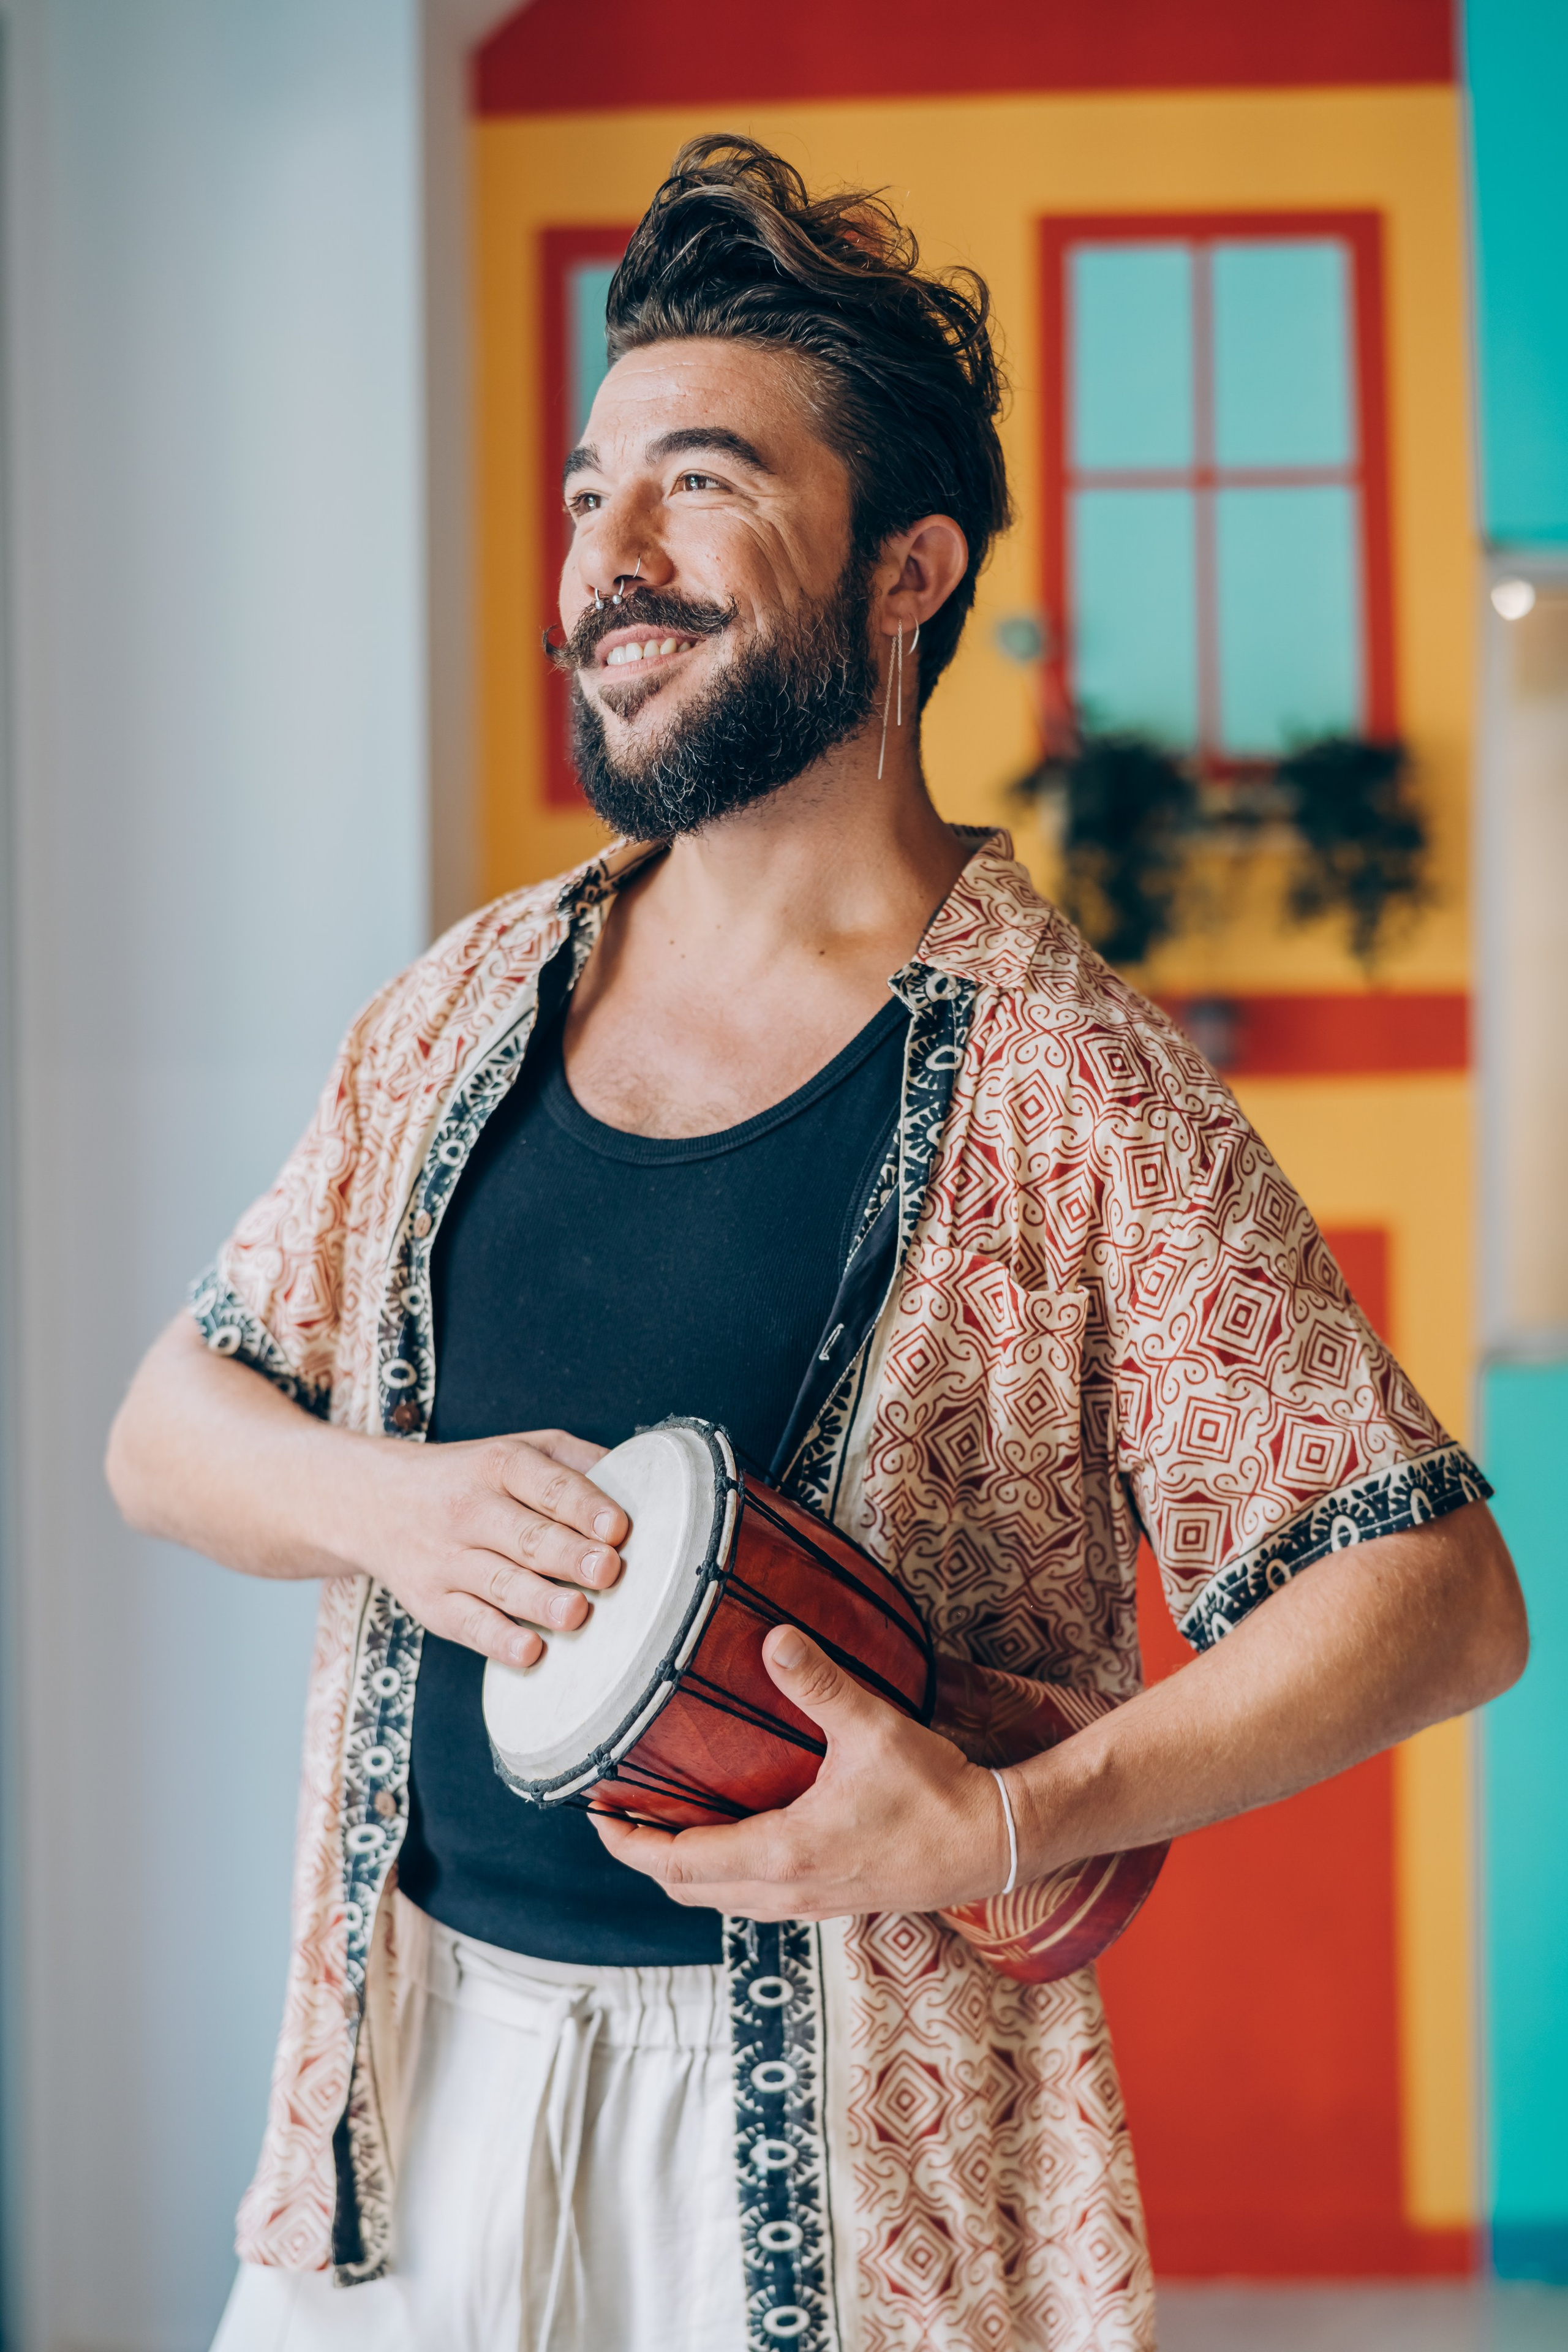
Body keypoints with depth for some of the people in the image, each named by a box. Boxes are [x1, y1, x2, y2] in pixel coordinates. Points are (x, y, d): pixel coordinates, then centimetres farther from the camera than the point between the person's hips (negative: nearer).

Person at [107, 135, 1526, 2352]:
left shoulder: (1067, 1089, -12)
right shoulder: (472, 1004, 4)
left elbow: (1440, 1590, -13)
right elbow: (168, 1426, 11)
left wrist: (1014, 1822, -25)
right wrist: (391, 1505, -11)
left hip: (846, 2146, -4)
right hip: (414, 2061, 4)